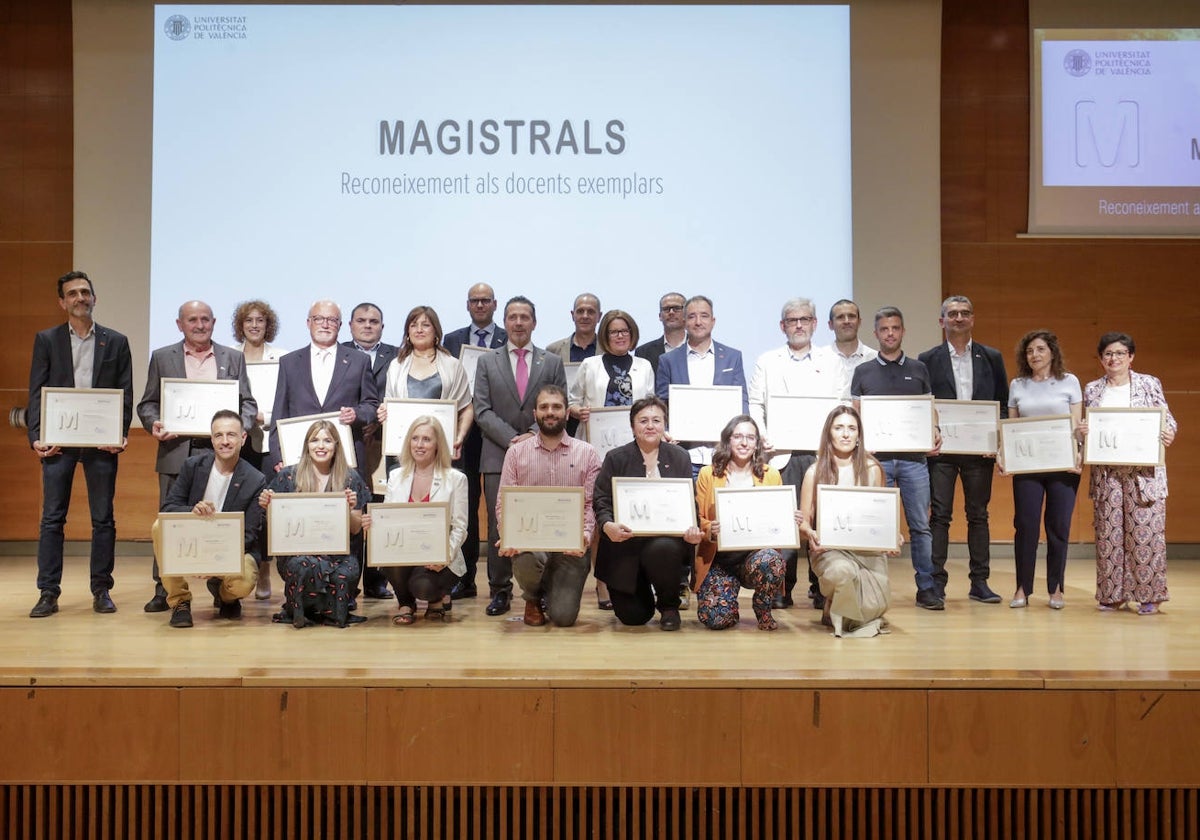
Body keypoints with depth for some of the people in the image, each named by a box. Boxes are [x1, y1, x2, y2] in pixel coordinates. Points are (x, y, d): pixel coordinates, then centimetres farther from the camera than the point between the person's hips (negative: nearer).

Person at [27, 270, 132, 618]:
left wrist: (121, 435, -7)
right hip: (58, 440, 0)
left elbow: (125, 394, 6)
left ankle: (101, 590, 13)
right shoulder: (46, 340, 8)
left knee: (103, 519, 4)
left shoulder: (116, 342, 8)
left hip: (102, 442, 0)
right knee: (52, 518, 2)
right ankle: (48, 593, 9)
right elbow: (36, 392, 4)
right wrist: (36, 437, -7)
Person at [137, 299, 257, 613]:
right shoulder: (162, 357, 11)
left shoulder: (233, 358, 12)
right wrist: (154, 423, -11)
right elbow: (147, 403, 10)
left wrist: (241, 428, -10)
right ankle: (164, 590, 12)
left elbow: (248, 403, 9)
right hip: (176, 453, 0)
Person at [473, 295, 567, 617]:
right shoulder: (487, 362, 10)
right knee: (498, 526, 0)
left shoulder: (552, 362, 11)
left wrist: (534, 436, -9)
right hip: (498, 456, 0)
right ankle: (500, 591, 8)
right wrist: (512, 439, -10)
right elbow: (482, 411, 2)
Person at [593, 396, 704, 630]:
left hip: (667, 538, 1)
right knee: (633, 617, -8)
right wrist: (607, 526, -24)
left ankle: (669, 606, -5)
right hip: (625, 544, 0)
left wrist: (693, 528, -16)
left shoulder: (679, 457, 9)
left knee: (662, 549, -37)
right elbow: (601, 502, -2)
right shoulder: (616, 458, 5)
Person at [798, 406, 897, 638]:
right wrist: (810, 534, -22)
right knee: (841, 571, -36)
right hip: (830, 548, -2)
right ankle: (833, 611, 1)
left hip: (869, 549, 2)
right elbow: (804, 520, 0)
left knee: (874, 608, -18)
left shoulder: (872, 469, 4)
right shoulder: (815, 472, 0)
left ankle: (861, 616, 24)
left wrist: (892, 536, -9)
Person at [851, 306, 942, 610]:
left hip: (913, 458, 1)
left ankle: (926, 588, 9)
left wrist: (934, 434, -6)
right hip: (876, 458, -1)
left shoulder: (919, 370, 12)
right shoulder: (863, 372, 9)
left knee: (921, 526, 2)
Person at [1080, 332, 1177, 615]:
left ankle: (1148, 596, 6)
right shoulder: (1092, 389, 10)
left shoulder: (1149, 384, 4)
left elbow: (1167, 419, 4)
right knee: (1108, 531, 4)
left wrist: (1169, 433, -17)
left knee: (1145, 530, -4)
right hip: (1106, 472, 2)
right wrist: (1082, 431, -8)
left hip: (1144, 471, -2)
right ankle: (1112, 594, 13)